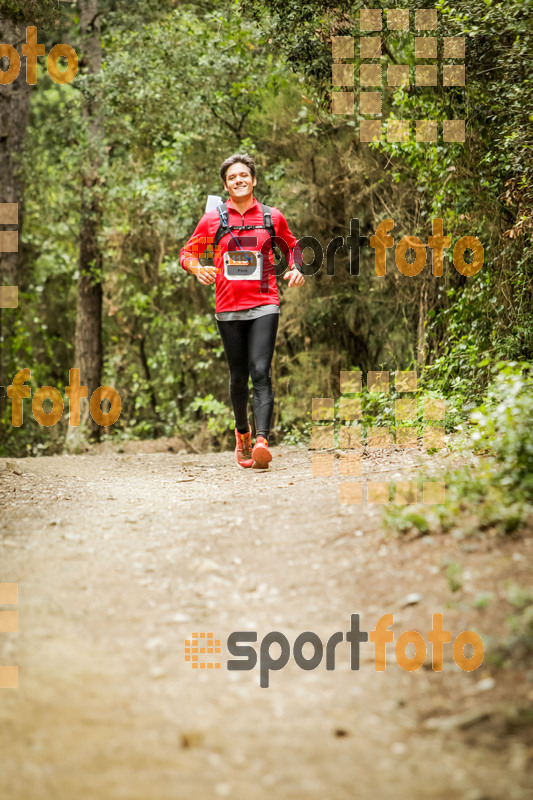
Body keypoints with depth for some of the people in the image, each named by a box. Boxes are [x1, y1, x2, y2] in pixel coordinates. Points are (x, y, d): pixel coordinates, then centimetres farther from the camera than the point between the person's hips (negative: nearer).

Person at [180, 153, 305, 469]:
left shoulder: (272, 217, 8)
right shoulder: (212, 220, 6)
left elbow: (292, 246, 25)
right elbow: (188, 252, 14)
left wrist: (297, 269, 5)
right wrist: (198, 269, -8)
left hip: (264, 305, -1)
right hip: (229, 309, 1)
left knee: (261, 372, -16)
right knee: (238, 376, 9)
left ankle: (262, 440, -27)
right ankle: (242, 433, 33)